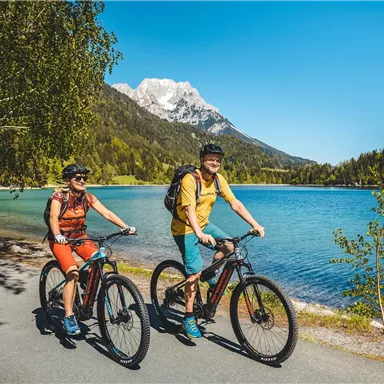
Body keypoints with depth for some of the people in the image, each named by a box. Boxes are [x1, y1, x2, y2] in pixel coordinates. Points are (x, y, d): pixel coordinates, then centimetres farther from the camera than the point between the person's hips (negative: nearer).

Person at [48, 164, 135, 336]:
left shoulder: (88, 197, -7)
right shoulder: (59, 196, -17)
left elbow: (107, 213, -15)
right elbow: (53, 217, -33)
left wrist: (125, 227, -29)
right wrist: (58, 235, -52)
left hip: (79, 236, 4)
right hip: (60, 239, -4)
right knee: (73, 273, -25)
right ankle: (68, 317, -12)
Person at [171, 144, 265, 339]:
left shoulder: (218, 179, -4)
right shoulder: (190, 179, -24)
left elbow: (235, 203, -7)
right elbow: (190, 209, -35)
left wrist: (255, 224, -16)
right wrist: (199, 234, -50)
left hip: (203, 224, 7)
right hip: (185, 229, -6)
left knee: (229, 246, -12)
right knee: (195, 272, -11)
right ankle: (188, 318, 2)